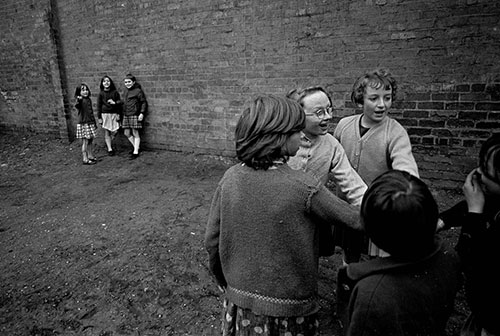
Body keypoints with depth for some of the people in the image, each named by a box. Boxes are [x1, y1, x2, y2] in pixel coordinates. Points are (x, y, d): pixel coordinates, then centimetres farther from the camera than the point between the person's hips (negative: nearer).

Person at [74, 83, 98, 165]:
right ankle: (85, 159, 1)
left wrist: (94, 123, 23)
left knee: (90, 140, 13)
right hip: (83, 123, -7)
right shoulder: (80, 100, -11)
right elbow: (77, 106, -34)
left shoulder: (89, 100, 12)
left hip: (91, 123, 7)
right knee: (85, 141, -4)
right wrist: (78, 101, -55)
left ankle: (90, 156, 24)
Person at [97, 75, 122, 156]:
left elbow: (119, 103, 7)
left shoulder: (115, 92, 4)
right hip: (105, 114, -1)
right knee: (107, 132, 0)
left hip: (114, 114, 1)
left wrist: (118, 114, 1)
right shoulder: (101, 94, 1)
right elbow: (99, 106, 2)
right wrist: (99, 117, -2)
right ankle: (110, 149, 7)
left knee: (114, 131, -3)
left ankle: (109, 143, 25)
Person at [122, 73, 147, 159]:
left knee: (135, 133, -2)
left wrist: (142, 113, -16)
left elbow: (144, 102, -7)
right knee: (126, 133, 8)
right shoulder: (125, 92, 17)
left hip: (135, 115, -8)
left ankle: (136, 152, 5)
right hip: (126, 115, 8)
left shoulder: (138, 91, -5)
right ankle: (136, 147, 25)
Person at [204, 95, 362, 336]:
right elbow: (356, 220, -14)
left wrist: (222, 280, 13)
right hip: (288, 311, -3)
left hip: (239, 301, 4)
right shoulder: (304, 188, -24)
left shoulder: (230, 178, -12)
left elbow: (212, 240, -4)